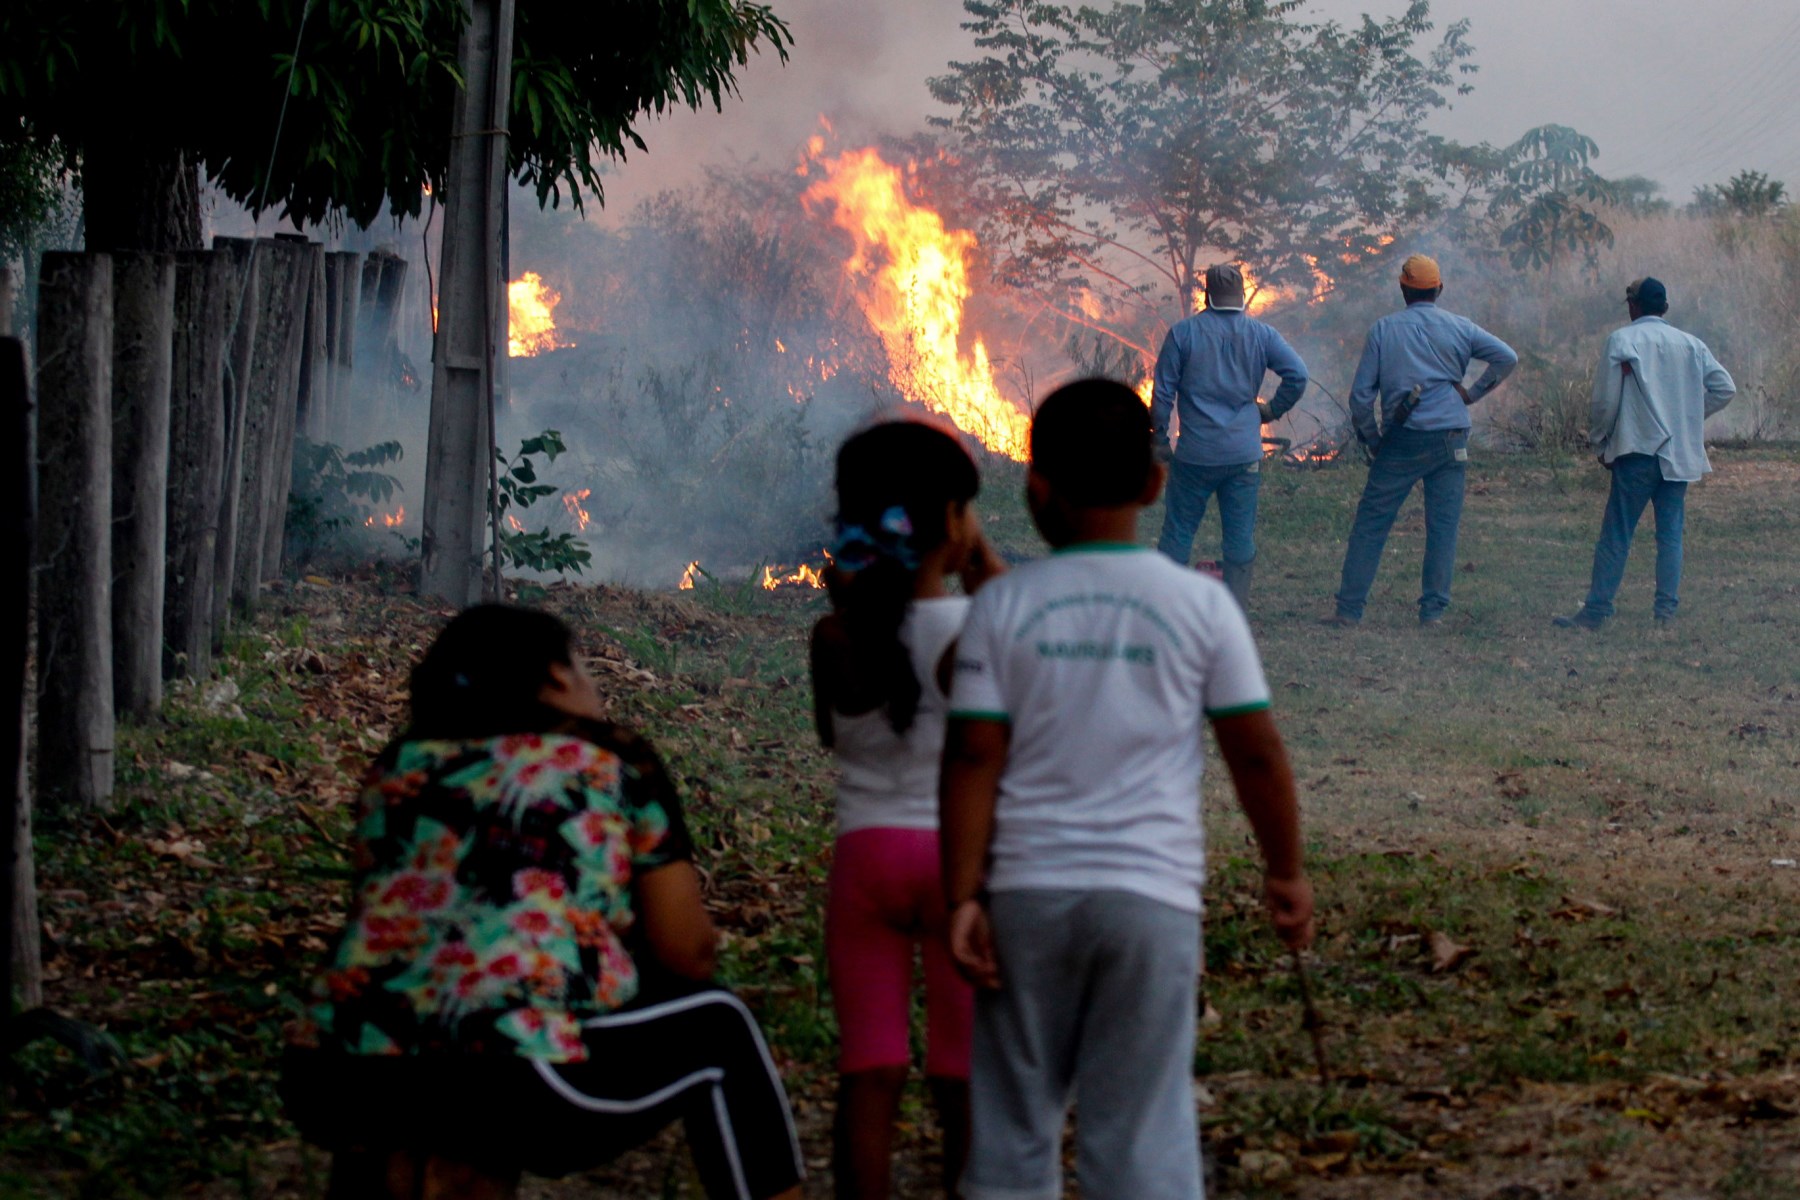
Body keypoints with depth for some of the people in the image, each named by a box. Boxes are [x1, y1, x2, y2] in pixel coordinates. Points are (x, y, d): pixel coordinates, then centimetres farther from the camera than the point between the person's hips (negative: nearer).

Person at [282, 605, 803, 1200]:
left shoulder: (401, 765, 25)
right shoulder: (614, 760, 14)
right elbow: (688, 953, 17)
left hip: (330, 1084, 5)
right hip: (512, 1087, -5)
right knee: (715, 1025, 22)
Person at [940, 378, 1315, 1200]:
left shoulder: (1003, 606, -1)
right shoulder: (1199, 604, -1)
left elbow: (972, 762, -4)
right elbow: (1256, 753, 1)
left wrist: (961, 898, -2)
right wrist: (1286, 872, 14)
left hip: (1026, 893, 1)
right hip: (1150, 893, -1)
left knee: (1011, 1128, 11)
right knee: (1140, 1131, 3)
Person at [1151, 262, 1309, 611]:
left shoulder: (1184, 332, -2)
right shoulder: (1260, 334, 2)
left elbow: (1163, 391, -2)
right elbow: (1298, 375, -6)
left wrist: (1160, 439, 7)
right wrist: (1273, 410, 8)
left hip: (1195, 452, -1)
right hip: (1244, 455, 1)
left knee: (1178, 532, 6)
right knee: (1241, 537, 6)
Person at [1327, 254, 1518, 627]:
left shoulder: (1383, 329, 3)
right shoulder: (1458, 327, 4)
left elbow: (1361, 395, 0)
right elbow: (1507, 357, -1)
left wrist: (1373, 441, 10)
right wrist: (1474, 393, 5)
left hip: (1401, 440, -1)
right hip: (1449, 439, 1)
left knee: (1371, 522, 3)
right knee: (1443, 525, 6)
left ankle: (1349, 608, 1)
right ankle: (1433, 610, 4)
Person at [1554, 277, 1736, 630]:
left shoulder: (1621, 340, -4)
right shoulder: (1692, 345, 8)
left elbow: (1604, 400, -6)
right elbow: (1725, 388, 6)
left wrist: (1599, 443, 7)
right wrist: (1688, 416, 14)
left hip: (1637, 454, -4)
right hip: (1680, 454, 4)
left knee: (1616, 535, -2)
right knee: (1670, 532, 9)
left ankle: (1597, 610, -2)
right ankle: (1666, 608, 6)